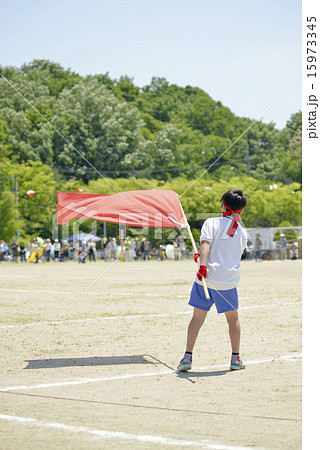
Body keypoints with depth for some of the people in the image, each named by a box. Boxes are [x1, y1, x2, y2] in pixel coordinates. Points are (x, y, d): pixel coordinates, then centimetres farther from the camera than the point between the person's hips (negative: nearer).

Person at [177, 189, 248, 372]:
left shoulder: (212, 223, 2)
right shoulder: (243, 232, 13)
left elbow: (205, 244, -15)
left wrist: (203, 264, -26)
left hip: (207, 277, -1)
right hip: (229, 280, 2)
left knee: (198, 317, 5)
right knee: (233, 318, 16)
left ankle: (187, 357, 0)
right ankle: (236, 359, 18)